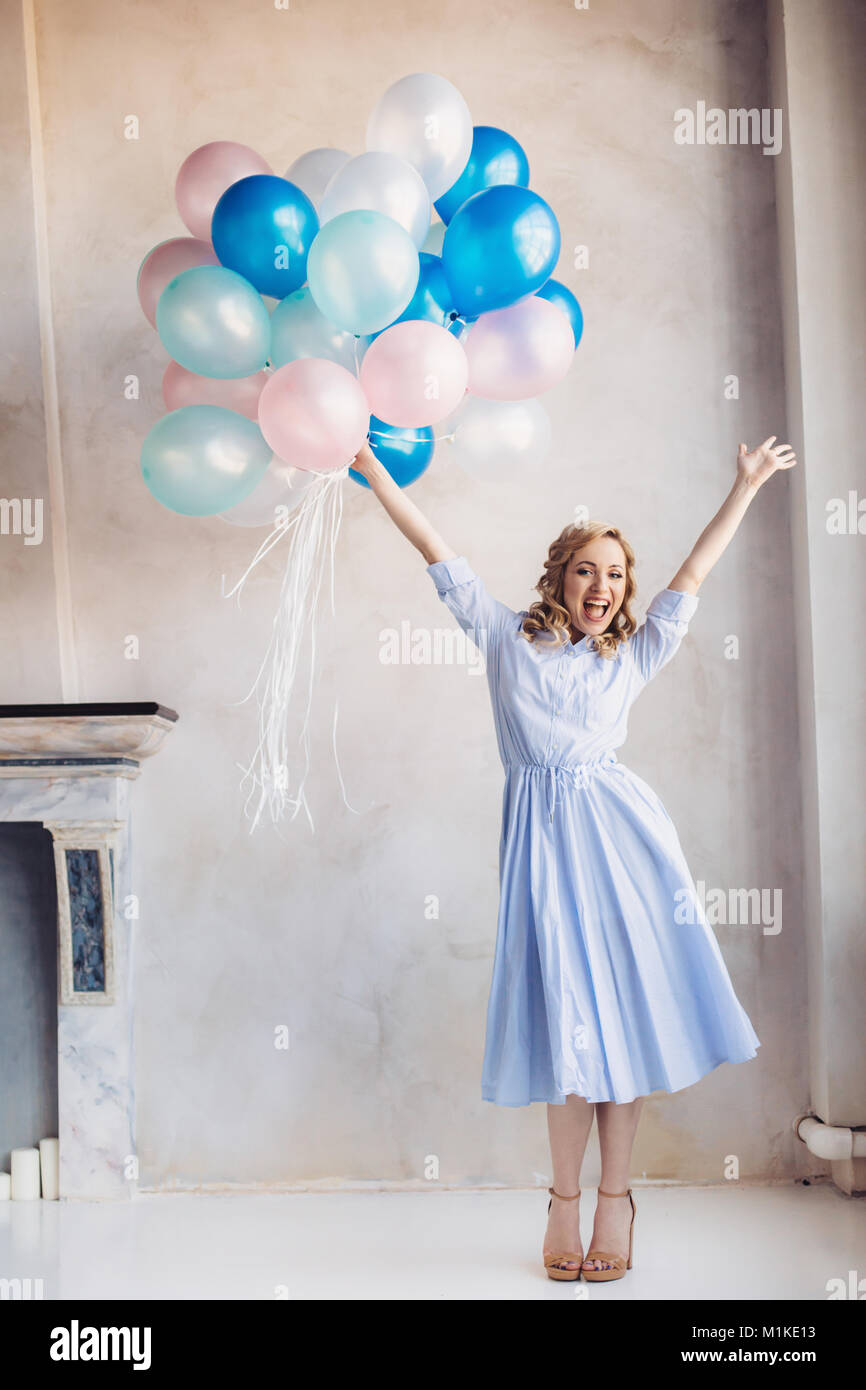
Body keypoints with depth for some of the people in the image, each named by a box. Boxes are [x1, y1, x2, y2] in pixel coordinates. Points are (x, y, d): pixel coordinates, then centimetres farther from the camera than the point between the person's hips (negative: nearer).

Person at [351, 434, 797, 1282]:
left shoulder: (632, 657, 14)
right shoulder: (507, 639, 9)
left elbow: (692, 573, 20)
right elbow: (437, 553, 10)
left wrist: (746, 487, 24)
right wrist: (371, 469, 10)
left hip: (617, 832, 1)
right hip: (542, 835, -1)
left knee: (619, 1007, 0)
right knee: (566, 1013, 0)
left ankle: (614, 1197, 10)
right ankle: (565, 1201, 11)